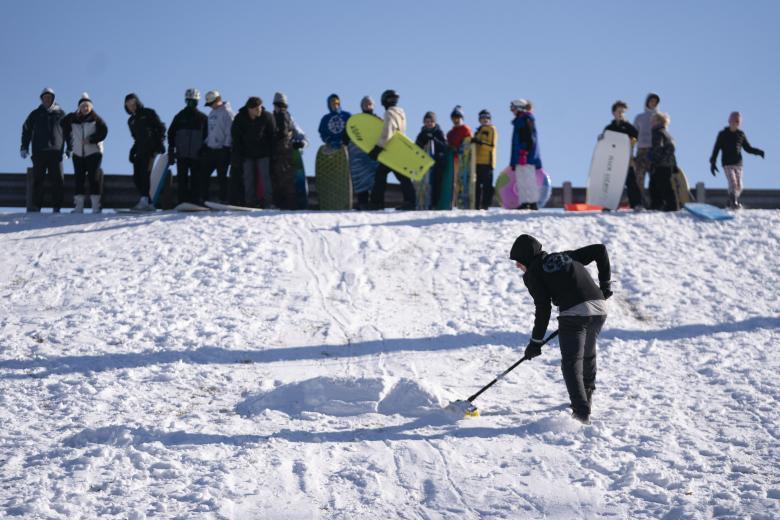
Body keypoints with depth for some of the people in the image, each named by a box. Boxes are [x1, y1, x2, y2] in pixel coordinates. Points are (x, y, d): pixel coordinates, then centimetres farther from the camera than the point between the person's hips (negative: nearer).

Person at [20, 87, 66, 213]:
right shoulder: (36, 114, 12)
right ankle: (36, 205, 0)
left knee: (58, 180, -5)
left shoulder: (60, 114, 11)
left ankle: (56, 207, -2)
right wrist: (24, 147, 4)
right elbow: (26, 130, 12)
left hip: (56, 152, 0)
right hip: (39, 152, 0)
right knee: (38, 179, -2)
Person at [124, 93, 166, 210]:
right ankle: (148, 203, 2)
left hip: (151, 148, -7)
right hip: (140, 151, 7)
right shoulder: (131, 121, 21)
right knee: (137, 176, -1)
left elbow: (161, 128, -1)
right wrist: (132, 152, 13)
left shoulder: (148, 113, 2)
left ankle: (145, 200, -25)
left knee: (145, 173, -20)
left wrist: (160, 143, -12)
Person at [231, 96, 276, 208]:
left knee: (265, 177, -6)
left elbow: (272, 135, -1)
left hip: (263, 153, -1)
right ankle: (250, 203, 2)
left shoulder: (267, 117, -8)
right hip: (247, 154, 1)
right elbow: (236, 139, 0)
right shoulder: (239, 119, -7)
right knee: (248, 179, -1)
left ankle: (267, 203, -3)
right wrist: (238, 156, -4)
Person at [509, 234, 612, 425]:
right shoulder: (566, 256, 23)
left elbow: (543, 308, -3)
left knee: (572, 364, -2)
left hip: (573, 314, -7)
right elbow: (600, 250, 21)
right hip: (599, 310, 7)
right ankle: (587, 396, 44)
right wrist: (606, 284, 24)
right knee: (588, 353, 29)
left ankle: (582, 412, -17)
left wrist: (536, 341, 4)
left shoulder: (533, 272, 5)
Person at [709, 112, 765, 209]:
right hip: (727, 164, -4)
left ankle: (731, 203, 16)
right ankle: (734, 203, -21)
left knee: (739, 186, 1)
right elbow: (716, 150, 2)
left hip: (738, 164, 4)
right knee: (733, 183, -20)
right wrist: (712, 163, -2)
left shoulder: (741, 134, 8)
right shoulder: (723, 134, 0)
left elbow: (748, 148, 13)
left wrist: (758, 151, -4)